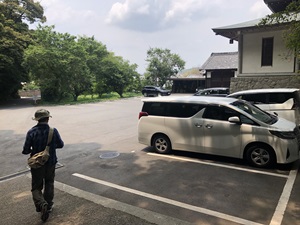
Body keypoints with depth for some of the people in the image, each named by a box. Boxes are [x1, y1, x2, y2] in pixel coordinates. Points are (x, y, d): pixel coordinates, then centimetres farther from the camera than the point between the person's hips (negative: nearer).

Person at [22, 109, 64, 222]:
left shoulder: (31, 132, -15)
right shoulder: (53, 131, -14)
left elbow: (25, 151, -12)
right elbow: (60, 145, 1)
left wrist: (33, 150, 9)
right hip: (51, 163, 1)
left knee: (36, 187, 12)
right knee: (49, 185, 21)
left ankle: (42, 204, -10)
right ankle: (48, 205, 29)